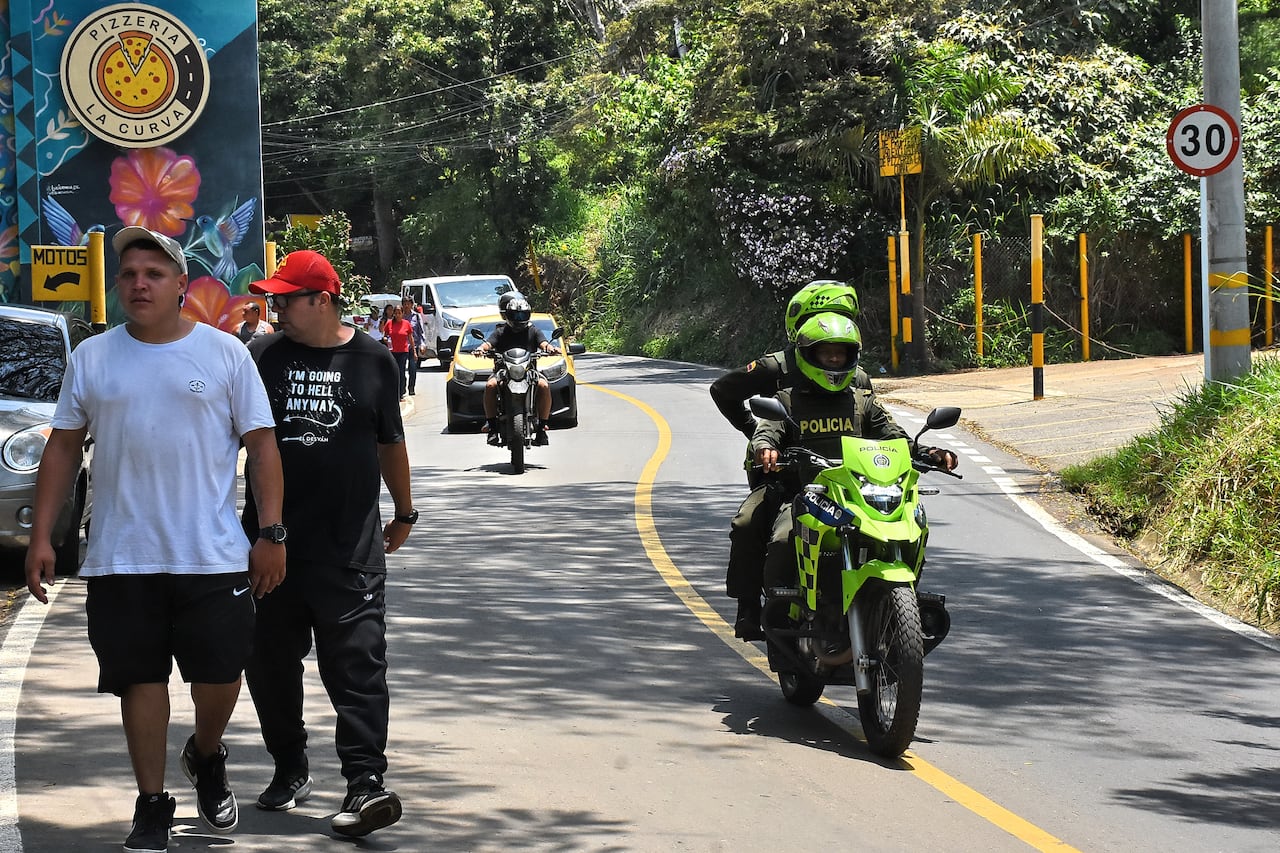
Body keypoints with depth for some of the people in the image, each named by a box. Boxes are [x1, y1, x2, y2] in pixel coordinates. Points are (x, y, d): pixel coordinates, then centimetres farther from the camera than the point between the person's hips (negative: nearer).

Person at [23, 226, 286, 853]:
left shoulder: (225, 353, 2)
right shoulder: (91, 358, 7)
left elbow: (261, 445, 2)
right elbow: (63, 449, 10)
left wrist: (270, 534, -5)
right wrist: (41, 536, 4)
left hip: (213, 558, -1)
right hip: (121, 560, 1)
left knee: (219, 678, 2)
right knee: (141, 681, 3)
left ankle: (206, 758, 33)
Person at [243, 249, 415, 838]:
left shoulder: (372, 362, 4)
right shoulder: (262, 357, 5)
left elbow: (390, 443, 15)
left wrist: (404, 514, 22)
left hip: (350, 547, -2)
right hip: (272, 540, 2)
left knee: (358, 661, -10)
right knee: (270, 662, 9)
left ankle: (364, 782, -15)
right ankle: (290, 768, 26)